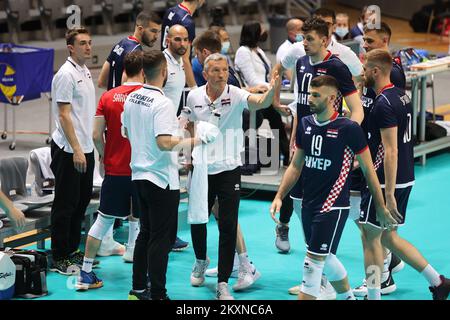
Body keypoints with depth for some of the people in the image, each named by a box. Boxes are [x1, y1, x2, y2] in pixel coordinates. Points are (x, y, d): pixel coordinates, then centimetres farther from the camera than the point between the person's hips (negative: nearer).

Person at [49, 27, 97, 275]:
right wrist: (76, 150, -22)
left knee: (83, 199, 16)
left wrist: (85, 148, 17)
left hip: (85, 147, 9)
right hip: (69, 150, -9)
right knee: (65, 204, -3)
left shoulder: (85, 72, 12)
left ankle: (73, 250, 27)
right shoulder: (66, 75, -15)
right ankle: (59, 259, 4)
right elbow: (64, 115, -19)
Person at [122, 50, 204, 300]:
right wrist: (192, 141, -15)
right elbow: (164, 142, -28)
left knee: (146, 233, 17)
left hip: (139, 175, 8)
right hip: (162, 179, -8)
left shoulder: (132, 99, 5)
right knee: (162, 239, -1)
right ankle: (157, 294, 2)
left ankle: (138, 289, 22)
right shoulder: (162, 104, -20)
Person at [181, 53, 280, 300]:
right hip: (201, 169, 3)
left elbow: (260, 103, -31)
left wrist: (270, 91, -51)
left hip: (229, 169, -3)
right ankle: (201, 261, 44)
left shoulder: (235, 94, -12)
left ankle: (222, 284, 2)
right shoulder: (194, 96, -2)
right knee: (197, 220, 13)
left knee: (228, 226, -6)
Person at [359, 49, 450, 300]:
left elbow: (391, 151, -24)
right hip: (405, 178, 9)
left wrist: (389, 194, -24)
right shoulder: (402, 96, 11)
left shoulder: (384, 104, -19)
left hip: (387, 181, -9)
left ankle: (373, 296, 7)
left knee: (370, 237, 2)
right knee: (388, 237, 17)